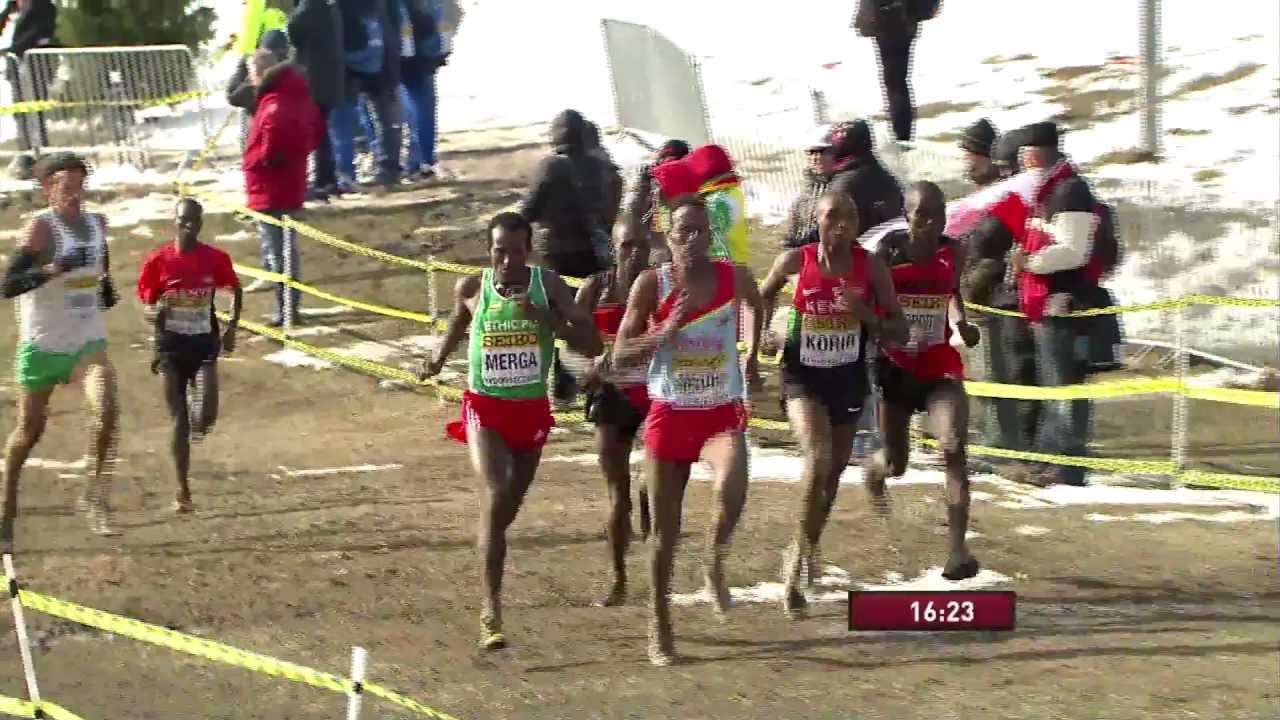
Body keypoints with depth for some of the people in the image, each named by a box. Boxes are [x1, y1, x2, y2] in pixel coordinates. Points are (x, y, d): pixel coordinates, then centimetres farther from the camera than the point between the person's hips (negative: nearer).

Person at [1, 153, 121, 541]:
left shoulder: (96, 223, 4)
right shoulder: (41, 227, -14)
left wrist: (105, 286, 9)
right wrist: (54, 268, -36)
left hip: (87, 341, 4)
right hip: (43, 344, -4)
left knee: (108, 409, -22)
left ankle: (95, 495, -10)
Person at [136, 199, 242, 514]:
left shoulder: (215, 259, -1)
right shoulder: (158, 260, -3)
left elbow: (235, 289, 17)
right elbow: (146, 308, 2)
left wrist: (232, 326, 6)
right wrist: (156, 312, -21)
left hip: (203, 345, 0)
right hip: (171, 346, 0)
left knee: (206, 418, -18)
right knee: (179, 422, -1)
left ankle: (199, 421, 21)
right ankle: (183, 491, 9)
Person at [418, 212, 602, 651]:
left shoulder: (549, 286, -7)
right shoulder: (472, 289, -5)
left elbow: (591, 345, -12)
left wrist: (545, 317, -23)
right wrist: (439, 360, 17)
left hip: (531, 409, 2)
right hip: (485, 407, -2)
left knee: (510, 504, 16)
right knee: (496, 494, -22)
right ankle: (491, 610, -24)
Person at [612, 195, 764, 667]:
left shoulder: (735, 279, -5)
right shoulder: (651, 285, -9)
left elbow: (757, 305, 21)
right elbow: (620, 357, -10)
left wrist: (752, 357, 20)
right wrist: (665, 331, -23)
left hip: (723, 414, 0)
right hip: (670, 415, 0)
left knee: (732, 490, -32)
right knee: (666, 533, 6)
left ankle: (715, 561, -1)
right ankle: (660, 624, 26)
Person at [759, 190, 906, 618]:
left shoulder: (871, 267, -9)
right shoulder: (796, 262, -11)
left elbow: (899, 332, -6)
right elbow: (764, 296, 11)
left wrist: (864, 314, -23)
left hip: (849, 378, 3)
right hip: (803, 377, -3)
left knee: (834, 471, 16)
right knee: (818, 458, -24)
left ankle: (808, 548, 42)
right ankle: (799, 553, -10)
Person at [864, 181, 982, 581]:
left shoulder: (952, 252, -2)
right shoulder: (890, 250, -11)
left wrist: (961, 323, -1)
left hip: (940, 365, 1)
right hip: (895, 364, -1)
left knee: (954, 448, -22)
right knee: (896, 464, 11)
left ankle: (958, 549, -24)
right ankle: (875, 472, 54)